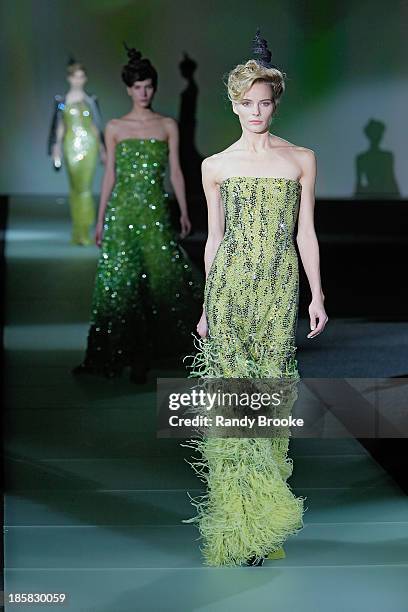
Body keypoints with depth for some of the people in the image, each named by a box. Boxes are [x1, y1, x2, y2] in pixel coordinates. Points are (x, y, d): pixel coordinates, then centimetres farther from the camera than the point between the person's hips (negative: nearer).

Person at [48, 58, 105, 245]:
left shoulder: (91, 100, 6)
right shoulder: (62, 100, 6)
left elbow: (96, 125, 10)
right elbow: (59, 126, 8)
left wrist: (101, 148, 9)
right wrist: (56, 149, 3)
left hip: (89, 145, -1)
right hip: (71, 145, 1)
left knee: (85, 186, -8)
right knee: (75, 186, 2)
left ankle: (84, 231, -7)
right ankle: (78, 231, 9)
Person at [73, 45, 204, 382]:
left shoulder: (168, 126, 5)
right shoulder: (115, 128, 6)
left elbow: (175, 171, 6)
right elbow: (110, 175, 8)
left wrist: (184, 212, 0)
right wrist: (100, 219, 6)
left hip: (156, 212, 0)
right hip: (123, 211, 0)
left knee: (163, 276, -3)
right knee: (119, 281, 0)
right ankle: (113, 354, 8)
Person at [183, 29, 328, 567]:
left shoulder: (301, 159, 7)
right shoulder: (216, 166, 8)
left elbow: (305, 231, 7)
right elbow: (214, 238, 10)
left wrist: (317, 295, 3)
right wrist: (205, 305, 9)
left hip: (281, 285, 0)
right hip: (231, 282, 0)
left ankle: (263, 512, 9)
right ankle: (239, 517, -1)